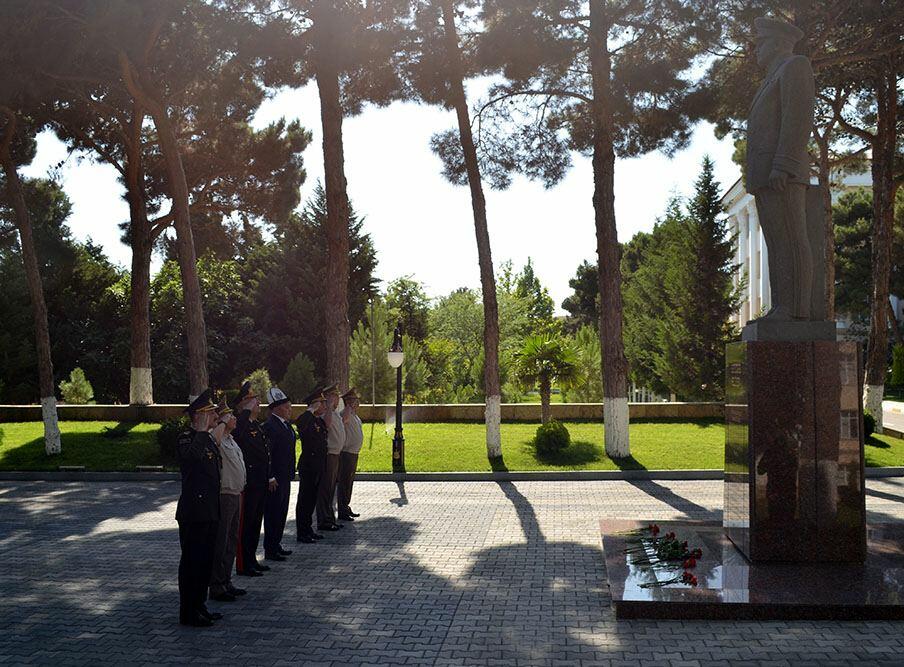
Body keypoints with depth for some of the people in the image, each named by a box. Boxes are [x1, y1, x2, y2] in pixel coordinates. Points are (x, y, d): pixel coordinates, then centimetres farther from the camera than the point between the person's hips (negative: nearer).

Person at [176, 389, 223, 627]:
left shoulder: (209, 439, 16)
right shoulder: (186, 438, -12)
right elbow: (191, 455, -37)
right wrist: (203, 430, -28)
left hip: (209, 512, 9)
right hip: (194, 511, -9)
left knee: (205, 561, 14)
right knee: (192, 561, -2)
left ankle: (199, 606, 24)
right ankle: (188, 612, 6)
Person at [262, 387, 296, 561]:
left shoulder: (286, 424, 13)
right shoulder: (269, 426, -18)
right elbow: (267, 453, -21)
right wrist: (271, 478, -22)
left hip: (285, 478, 10)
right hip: (275, 480, -10)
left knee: (281, 512, 16)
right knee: (273, 513, -2)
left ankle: (276, 544, 27)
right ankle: (270, 550, 6)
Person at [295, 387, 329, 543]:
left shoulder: (320, 421, 13)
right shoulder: (307, 420, -14)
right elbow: (299, 423, -41)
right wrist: (311, 410, -30)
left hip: (319, 466, 9)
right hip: (308, 466, -9)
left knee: (312, 499, 16)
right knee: (304, 499, -1)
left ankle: (308, 529, 25)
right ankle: (302, 533, 5)